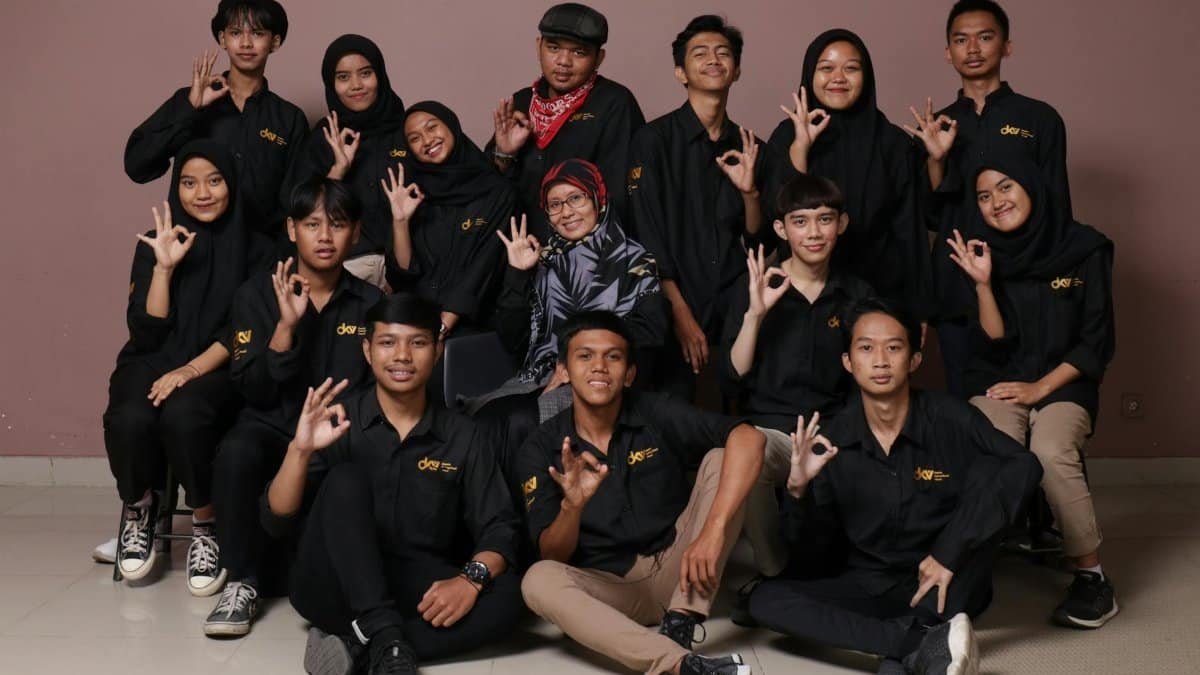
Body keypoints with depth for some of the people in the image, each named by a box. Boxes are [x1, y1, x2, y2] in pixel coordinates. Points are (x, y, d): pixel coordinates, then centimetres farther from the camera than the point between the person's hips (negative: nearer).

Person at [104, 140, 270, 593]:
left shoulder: (252, 247, 3)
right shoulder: (155, 244, 7)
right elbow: (147, 333, -3)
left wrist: (190, 370, -18)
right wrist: (164, 267, -14)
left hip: (216, 369, -2)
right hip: (153, 362, 2)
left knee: (183, 415, -36)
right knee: (130, 419, -32)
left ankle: (205, 527, -12)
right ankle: (139, 508, 0)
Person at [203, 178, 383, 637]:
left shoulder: (371, 303, 6)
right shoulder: (257, 294, 3)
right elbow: (255, 392, -5)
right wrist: (286, 325, -17)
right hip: (274, 428, 0)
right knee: (236, 451, -34)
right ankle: (243, 582, -17)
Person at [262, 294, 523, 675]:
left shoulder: (461, 437, 4)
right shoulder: (336, 421, 0)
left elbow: (499, 530, 1)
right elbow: (275, 521, -6)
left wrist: (471, 578, -21)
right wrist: (300, 450, -24)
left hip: (413, 595, 2)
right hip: (334, 588, -1)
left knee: (506, 595, -26)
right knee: (345, 478, -26)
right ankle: (387, 639, -33)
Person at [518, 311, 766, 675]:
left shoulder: (657, 414, -7)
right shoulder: (541, 448, -5)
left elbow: (748, 438, -22)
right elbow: (551, 556, -8)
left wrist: (713, 531, -34)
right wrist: (573, 505, -31)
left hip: (676, 572, 1)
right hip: (608, 587, 0)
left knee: (720, 457, -16)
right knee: (538, 580, -32)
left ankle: (680, 623, -22)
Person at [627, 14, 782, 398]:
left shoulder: (748, 148, 9)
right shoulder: (654, 140, -5)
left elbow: (759, 239, 11)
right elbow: (648, 238, -9)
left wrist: (749, 191, -8)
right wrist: (681, 314, -14)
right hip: (675, 309, -4)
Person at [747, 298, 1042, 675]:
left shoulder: (949, 420, -10)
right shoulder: (831, 443, -6)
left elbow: (1024, 467, -28)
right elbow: (813, 558, -4)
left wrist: (949, 552, -32)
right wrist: (799, 491, -25)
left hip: (945, 587, -1)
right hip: (868, 588, 2)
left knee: (990, 471, -24)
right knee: (766, 600, -22)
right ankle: (924, 644, -35)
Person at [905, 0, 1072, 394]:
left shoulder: (1040, 119, 3)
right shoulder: (936, 127, 11)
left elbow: (1058, 214, 5)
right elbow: (932, 218, 8)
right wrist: (936, 160, -7)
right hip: (956, 295, 2)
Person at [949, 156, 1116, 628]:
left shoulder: (1084, 249, -2)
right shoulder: (983, 252, 3)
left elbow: (1097, 342, -2)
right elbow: (994, 344, -3)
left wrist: (1039, 388, -10)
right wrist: (983, 285, -15)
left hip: (1063, 383, -1)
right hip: (997, 382, 1)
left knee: (1051, 452, -34)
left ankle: (1091, 575, -17)